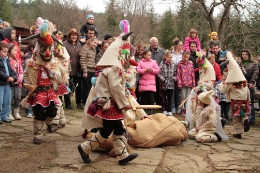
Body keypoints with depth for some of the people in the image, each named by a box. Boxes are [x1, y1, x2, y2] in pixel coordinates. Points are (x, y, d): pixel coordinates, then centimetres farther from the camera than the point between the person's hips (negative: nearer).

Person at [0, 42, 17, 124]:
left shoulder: (7, 60, 16)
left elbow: (11, 70, 16)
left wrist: (13, 77, -3)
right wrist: (7, 78, -22)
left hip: (7, 84, 8)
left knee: (7, 101, 13)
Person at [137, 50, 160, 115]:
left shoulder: (153, 62, 10)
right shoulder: (140, 62, 6)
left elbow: (157, 70, 5)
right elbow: (138, 70, -5)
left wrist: (152, 70, -12)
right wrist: (145, 70, -15)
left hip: (151, 83, 0)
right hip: (143, 83, 0)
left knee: (151, 97, -4)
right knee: (144, 97, 4)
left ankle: (150, 110, 4)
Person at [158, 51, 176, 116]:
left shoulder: (173, 65, 4)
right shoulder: (162, 64, -6)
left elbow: (175, 74, 10)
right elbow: (159, 74, -8)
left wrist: (174, 79, -6)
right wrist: (164, 80, -14)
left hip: (171, 84, 2)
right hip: (164, 84, -2)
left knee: (170, 98, 6)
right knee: (164, 98, 9)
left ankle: (169, 110, 13)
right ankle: (165, 110, 18)